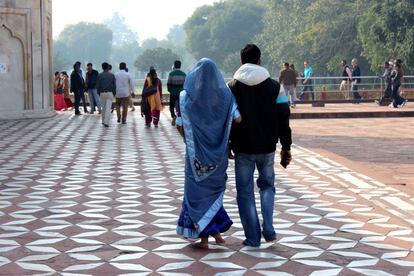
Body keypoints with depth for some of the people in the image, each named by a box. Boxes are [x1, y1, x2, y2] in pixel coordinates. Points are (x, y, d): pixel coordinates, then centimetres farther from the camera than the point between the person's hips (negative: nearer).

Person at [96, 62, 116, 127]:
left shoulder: (99, 75, -2)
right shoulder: (112, 75, -2)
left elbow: (97, 85, -1)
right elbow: (114, 85, 0)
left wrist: (99, 93, 12)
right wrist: (114, 93, 10)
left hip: (102, 93, 1)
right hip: (110, 93, -1)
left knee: (103, 107, 17)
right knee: (108, 108, -5)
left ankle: (103, 121, 24)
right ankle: (106, 122, -13)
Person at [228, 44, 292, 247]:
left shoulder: (232, 87, -4)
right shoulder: (274, 86, -2)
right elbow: (283, 118, -1)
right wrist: (286, 146, 6)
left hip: (242, 148, -1)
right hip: (267, 148, 1)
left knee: (245, 191, 8)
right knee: (267, 185, 20)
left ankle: (253, 237, 6)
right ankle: (268, 230, 6)